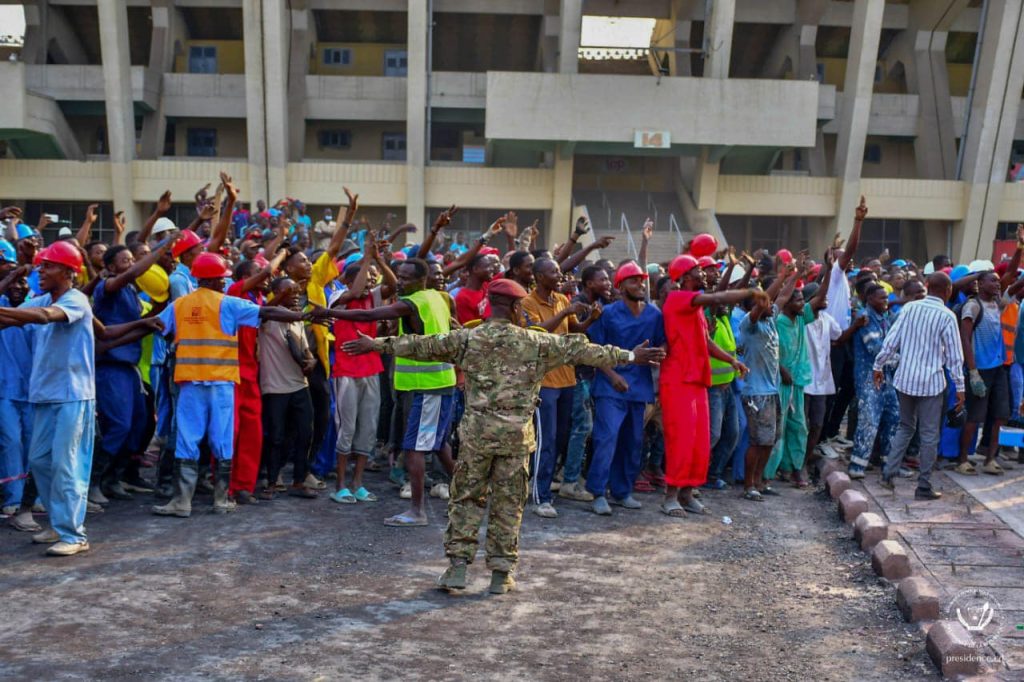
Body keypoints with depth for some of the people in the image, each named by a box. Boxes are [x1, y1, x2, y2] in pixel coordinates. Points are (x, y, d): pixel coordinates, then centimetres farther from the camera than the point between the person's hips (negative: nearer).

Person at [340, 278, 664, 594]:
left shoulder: (467, 338, 0)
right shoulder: (536, 343, 0)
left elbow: (424, 346, 3)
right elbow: (579, 350, 5)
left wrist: (378, 345, 14)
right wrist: (629, 356, 13)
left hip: (477, 431, 1)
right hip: (517, 435, 0)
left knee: (466, 498, 12)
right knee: (508, 504, 9)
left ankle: (458, 564, 12)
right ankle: (501, 573, 17)